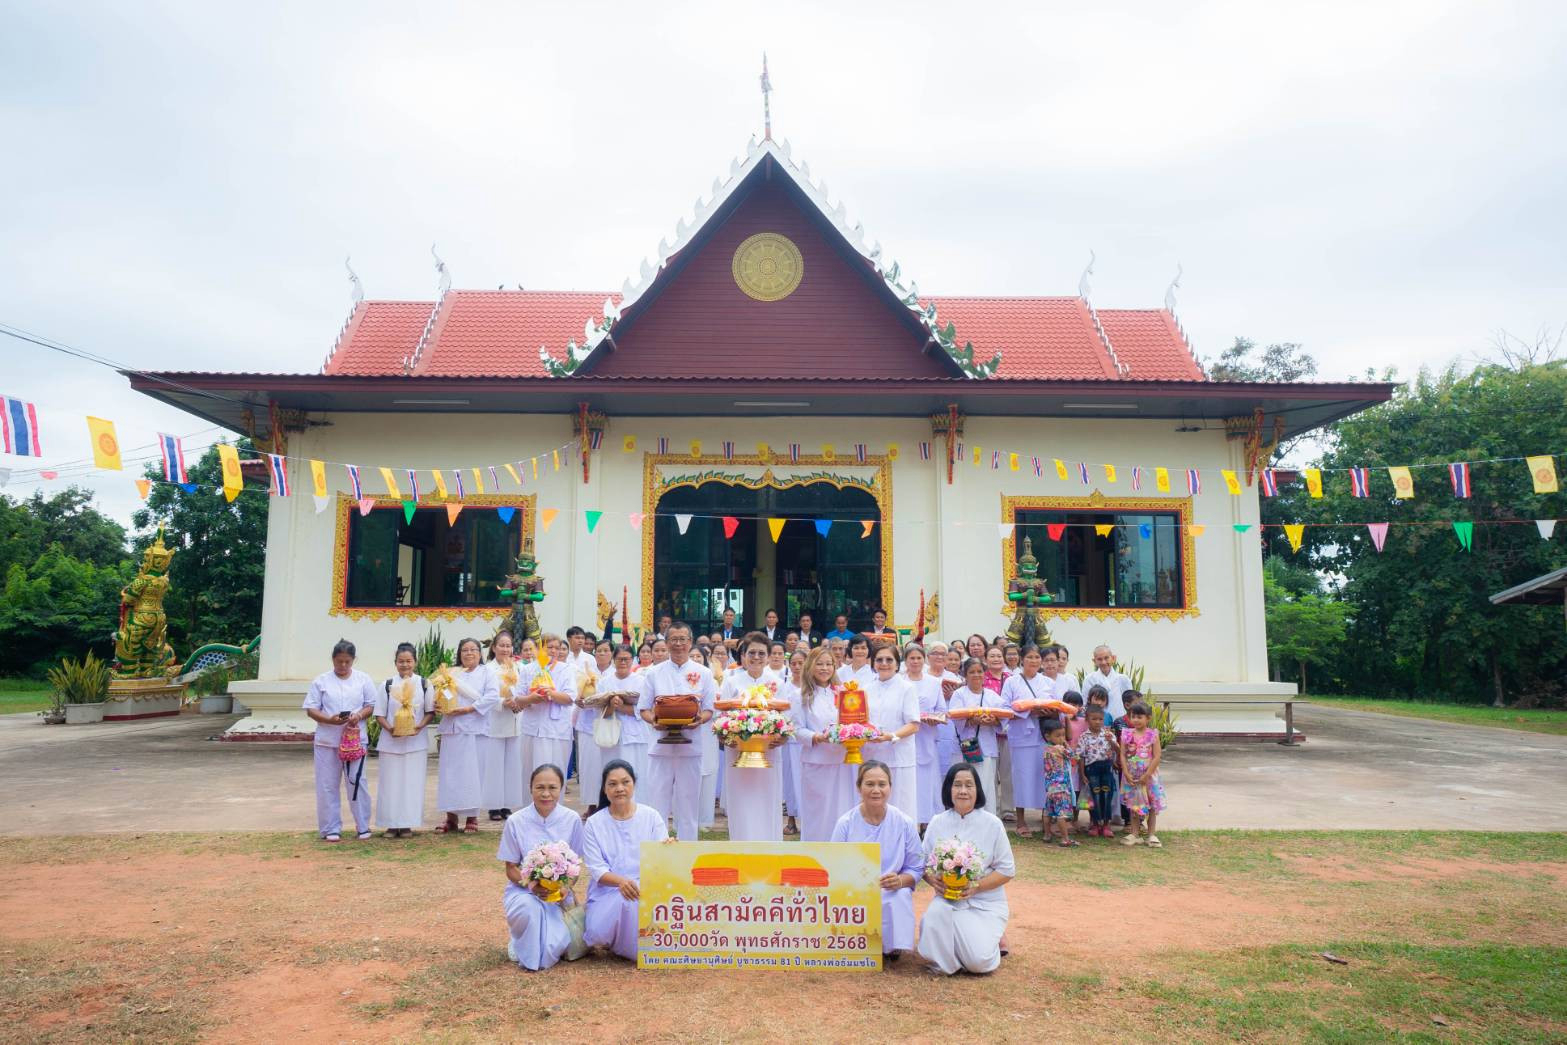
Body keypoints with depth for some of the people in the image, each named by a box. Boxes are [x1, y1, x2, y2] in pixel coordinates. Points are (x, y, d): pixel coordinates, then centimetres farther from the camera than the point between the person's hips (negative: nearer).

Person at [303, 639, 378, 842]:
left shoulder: (363, 679, 4)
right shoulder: (321, 680, 2)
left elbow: (371, 706, 5)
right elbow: (311, 709, 0)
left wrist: (359, 715, -16)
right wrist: (329, 720, -18)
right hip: (327, 741, 0)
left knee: (357, 783, 3)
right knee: (328, 785, 5)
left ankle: (363, 826, 14)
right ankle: (331, 829, 15)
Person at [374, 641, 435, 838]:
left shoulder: (424, 684, 2)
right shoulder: (388, 685, 4)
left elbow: (431, 711, 4)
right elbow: (379, 713, 5)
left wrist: (420, 726, -13)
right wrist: (389, 728, -13)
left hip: (416, 741, -1)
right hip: (390, 741, 1)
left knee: (412, 782, 1)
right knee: (390, 782, 2)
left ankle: (407, 823, 11)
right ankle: (392, 823, 12)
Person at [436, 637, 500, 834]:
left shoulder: (486, 672, 6)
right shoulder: (452, 673, 15)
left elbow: (493, 696, -7)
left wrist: (468, 709, -14)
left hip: (473, 730, -3)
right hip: (451, 729, 3)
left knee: (472, 773, -1)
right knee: (450, 772, 4)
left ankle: (472, 818, 7)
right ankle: (451, 817, 12)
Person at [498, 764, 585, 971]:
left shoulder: (572, 820, -5)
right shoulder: (516, 821, -7)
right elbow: (511, 869, -1)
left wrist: (566, 887, -17)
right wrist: (530, 884, -21)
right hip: (522, 891, -1)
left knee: (551, 950, -24)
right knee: (529, 909, -37)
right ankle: (519, 943, -2)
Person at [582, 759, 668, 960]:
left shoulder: (651, 817, 3)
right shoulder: (594, 824, 2)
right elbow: (596, 870, -7)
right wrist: (621, 881, -29)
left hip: (646, 890, 0)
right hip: (608, 892, 0)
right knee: (599, 933, -30)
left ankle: (634, 947, -1)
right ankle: (615, 941, 8)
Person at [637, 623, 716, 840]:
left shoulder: (703, 674, 8)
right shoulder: (655, 673, 8)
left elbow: (709, 709, 7)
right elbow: (643, 709, 7)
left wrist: (700, 720, -14)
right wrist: (654, 720, -13)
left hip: (691, 747, 0)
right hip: (661, 746, 0)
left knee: (688, 805, 6)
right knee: (657, 804, 1)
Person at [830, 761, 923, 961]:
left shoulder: (904, 823, -3)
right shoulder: (845, 823, -5)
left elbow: (916, 869, 1)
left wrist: (900, 881, -22)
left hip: (892, 895, 1)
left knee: (901, 896, -32)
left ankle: (892, 946, 0)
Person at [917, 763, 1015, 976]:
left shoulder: (992, 824, -3)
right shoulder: (938, 823, 4)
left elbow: (1007, 870, -3)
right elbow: (923, 863, 7)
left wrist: (976, 886, -17)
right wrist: (933, 879, -15)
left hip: (986, 902, -2)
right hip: (947, 899, 2)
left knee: (978, 960, -21)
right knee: (935, 914, -32)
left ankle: (992, 937, 14)